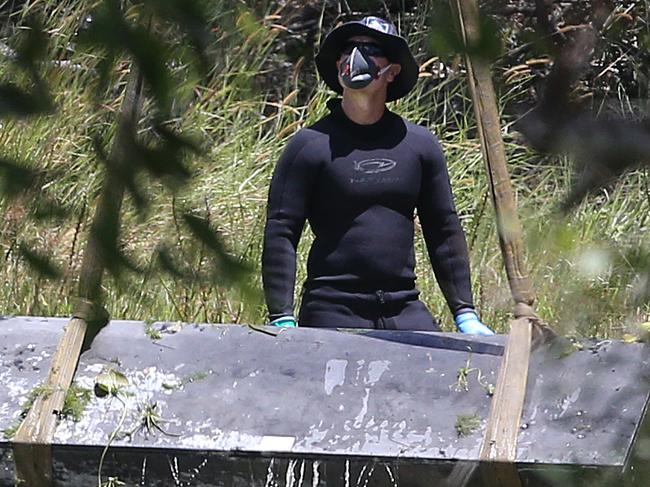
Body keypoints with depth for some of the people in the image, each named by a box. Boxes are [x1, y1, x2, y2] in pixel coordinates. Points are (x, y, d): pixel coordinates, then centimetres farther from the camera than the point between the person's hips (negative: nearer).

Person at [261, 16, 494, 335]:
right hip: (332, 313, -3)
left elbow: (444, 232, 16)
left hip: (405, 312, 3)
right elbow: (280, 235, -4)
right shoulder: (311, 145, -1)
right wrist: (282, 319, -13)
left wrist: (464, 314, 12)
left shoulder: (419, 145, 11)